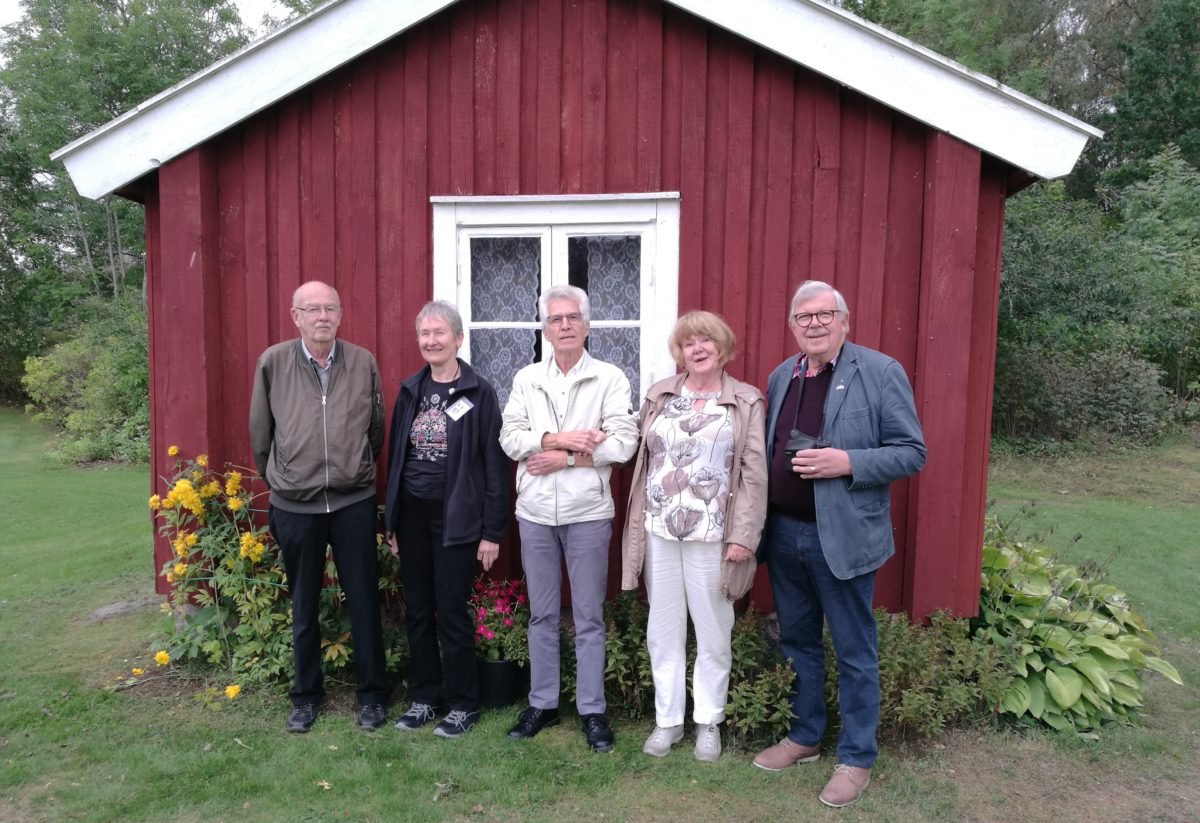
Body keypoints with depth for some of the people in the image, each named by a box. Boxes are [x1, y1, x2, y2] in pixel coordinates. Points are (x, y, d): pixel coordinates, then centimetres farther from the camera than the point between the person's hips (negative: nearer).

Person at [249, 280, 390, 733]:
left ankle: (373, 694, 23)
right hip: (294, 507, 0)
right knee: (303, 607, 14)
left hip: (353, 502, 0)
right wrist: (279, 481, 12)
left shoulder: (364, 363, -2)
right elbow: (260, 434, 4)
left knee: (364, 601, 7)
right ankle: (305, 695, 31)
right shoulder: (272, 362, -4)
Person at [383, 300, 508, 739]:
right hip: (412, 513, 5)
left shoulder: (479, 393, -8)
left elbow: (494, 465, -9)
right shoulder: (410, 390, 7)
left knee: (452, 611, 2)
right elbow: (395, 456, 11)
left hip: (455, 516, -5)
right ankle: (423, 696, 28)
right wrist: (391, 520, 10)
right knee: (417, 610, 13)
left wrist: (492, 530, -10)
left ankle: (463, 703, 19)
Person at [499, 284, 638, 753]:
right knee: (542, 615, 14)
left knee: (589, 618, 8)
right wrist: (557, 438, -16)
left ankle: (592, 710, 21)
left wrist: (565, 458, -14)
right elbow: (509, 438, -2)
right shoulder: (526, 379, 7)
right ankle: (542, 704, 28)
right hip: (535, 513, 3)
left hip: (588, 513, -3)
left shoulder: (610, 378, -2)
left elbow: (624, 442, -12)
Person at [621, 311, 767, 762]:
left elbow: (754, 475, -4)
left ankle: (709, 721, 27)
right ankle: (667, 718, 27)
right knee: (663, 630, 11)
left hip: (712, 535, -2)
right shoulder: (658, 396, 7)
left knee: (713, 632, 9)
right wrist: (638, 525, 5)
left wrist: (743, 537, -10)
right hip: (659, 531, 3)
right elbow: (644, 462, 9)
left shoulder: (746, 401, 0)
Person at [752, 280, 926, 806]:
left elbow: (911, 453, -9)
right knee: (797, 641, 18)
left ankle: (856, 759, 25)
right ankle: (803, 737, 36)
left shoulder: (881, 372, -9)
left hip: (842, 536, -5)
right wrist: (760, 522, 5)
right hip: (783, 532, 6)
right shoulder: (779, 377, 8)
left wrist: (847, 462, -24)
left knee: (854, 652, 9)